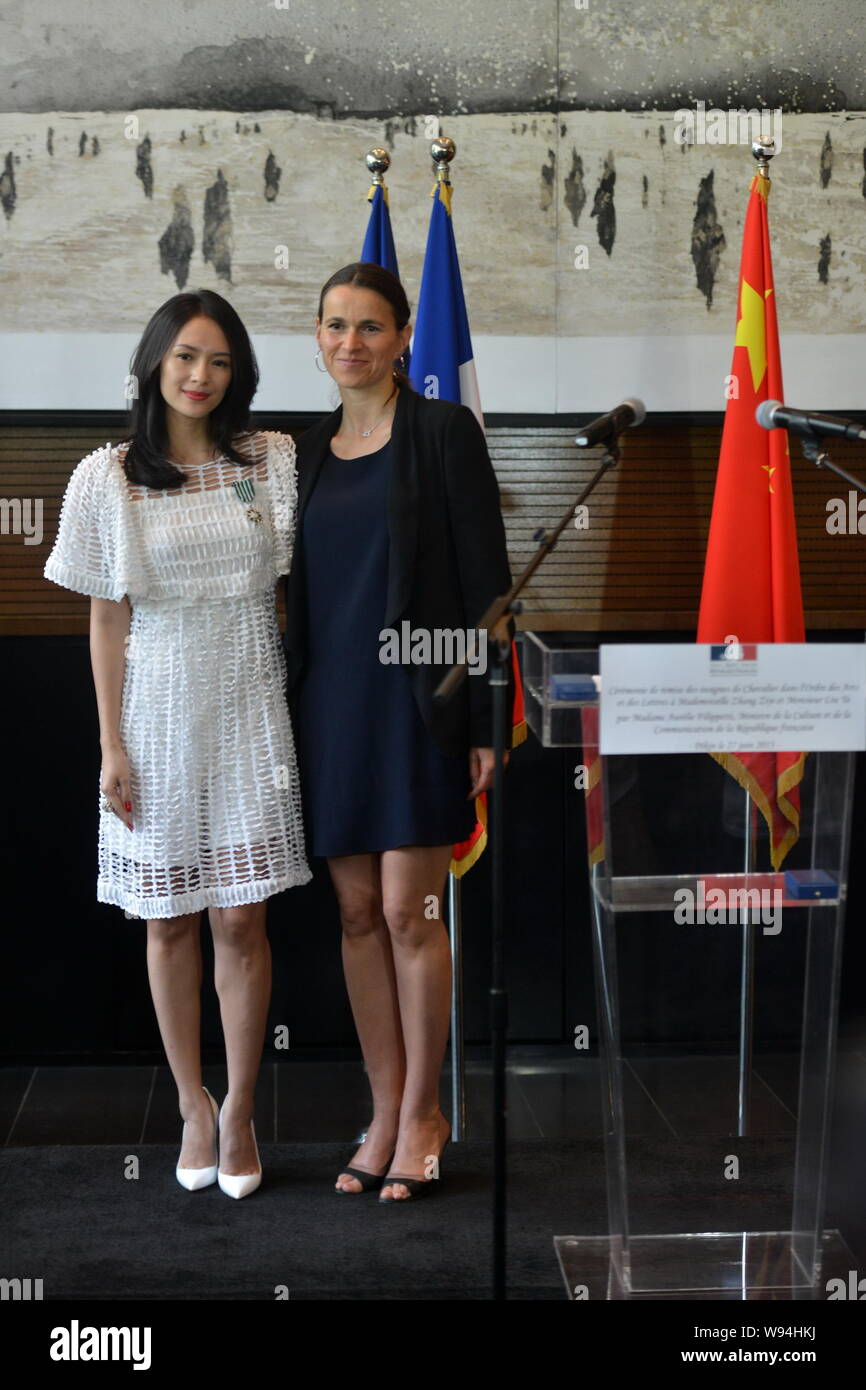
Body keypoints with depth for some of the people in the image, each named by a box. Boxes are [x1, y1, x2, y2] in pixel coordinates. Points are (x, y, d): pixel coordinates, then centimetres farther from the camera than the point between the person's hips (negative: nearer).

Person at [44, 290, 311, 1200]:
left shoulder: (271, 461, 3)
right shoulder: (108, 477, 0)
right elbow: (107, 620, 1)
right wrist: (112, 746, -2)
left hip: (246, 714, 0)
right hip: (159, 714, 0)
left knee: (241, 920, -1)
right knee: (170, 920, 8)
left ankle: (240, 1108, 16)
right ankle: (193, 1106, 23)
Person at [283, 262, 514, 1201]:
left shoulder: (443, 430, -4)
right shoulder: (308, 452, 13)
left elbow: (484, 579, -7)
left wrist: (484, 719, -11)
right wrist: (290, 713, 12)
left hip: (414, 699, -5)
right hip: (329, 698, 5)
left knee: (409, 914, -3)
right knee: (358, 914, 8)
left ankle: (422, 1118, 12)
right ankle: (386, 1113, 19)